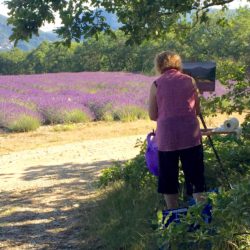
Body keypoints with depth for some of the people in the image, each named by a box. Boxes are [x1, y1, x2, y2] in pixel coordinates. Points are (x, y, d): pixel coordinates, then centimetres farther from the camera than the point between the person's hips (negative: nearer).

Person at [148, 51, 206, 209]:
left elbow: (152, 115, 6)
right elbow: (198, 110, 14)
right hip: (191, 135, 1)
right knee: (196, 176, 6)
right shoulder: (190, 81, 7)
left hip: (166, 136, -1)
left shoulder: (157, 84, 2)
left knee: (169, 179, 10)